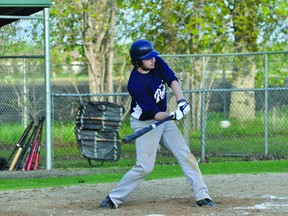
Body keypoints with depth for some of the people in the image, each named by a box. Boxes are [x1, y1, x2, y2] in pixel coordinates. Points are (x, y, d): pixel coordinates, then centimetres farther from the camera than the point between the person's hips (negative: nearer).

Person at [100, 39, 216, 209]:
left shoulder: (157, 63, -9)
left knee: (186, 156, -2)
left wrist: (181, 101, -34)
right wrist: (173, 116, -42)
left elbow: (173, 80, -16)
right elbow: (154, 114, -26)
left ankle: (202, 196, 2)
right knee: (145, 167, -14)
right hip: (145, 123, -7)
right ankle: (114, 198, -2)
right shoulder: (136, 84, -27)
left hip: (164, 118, 7)